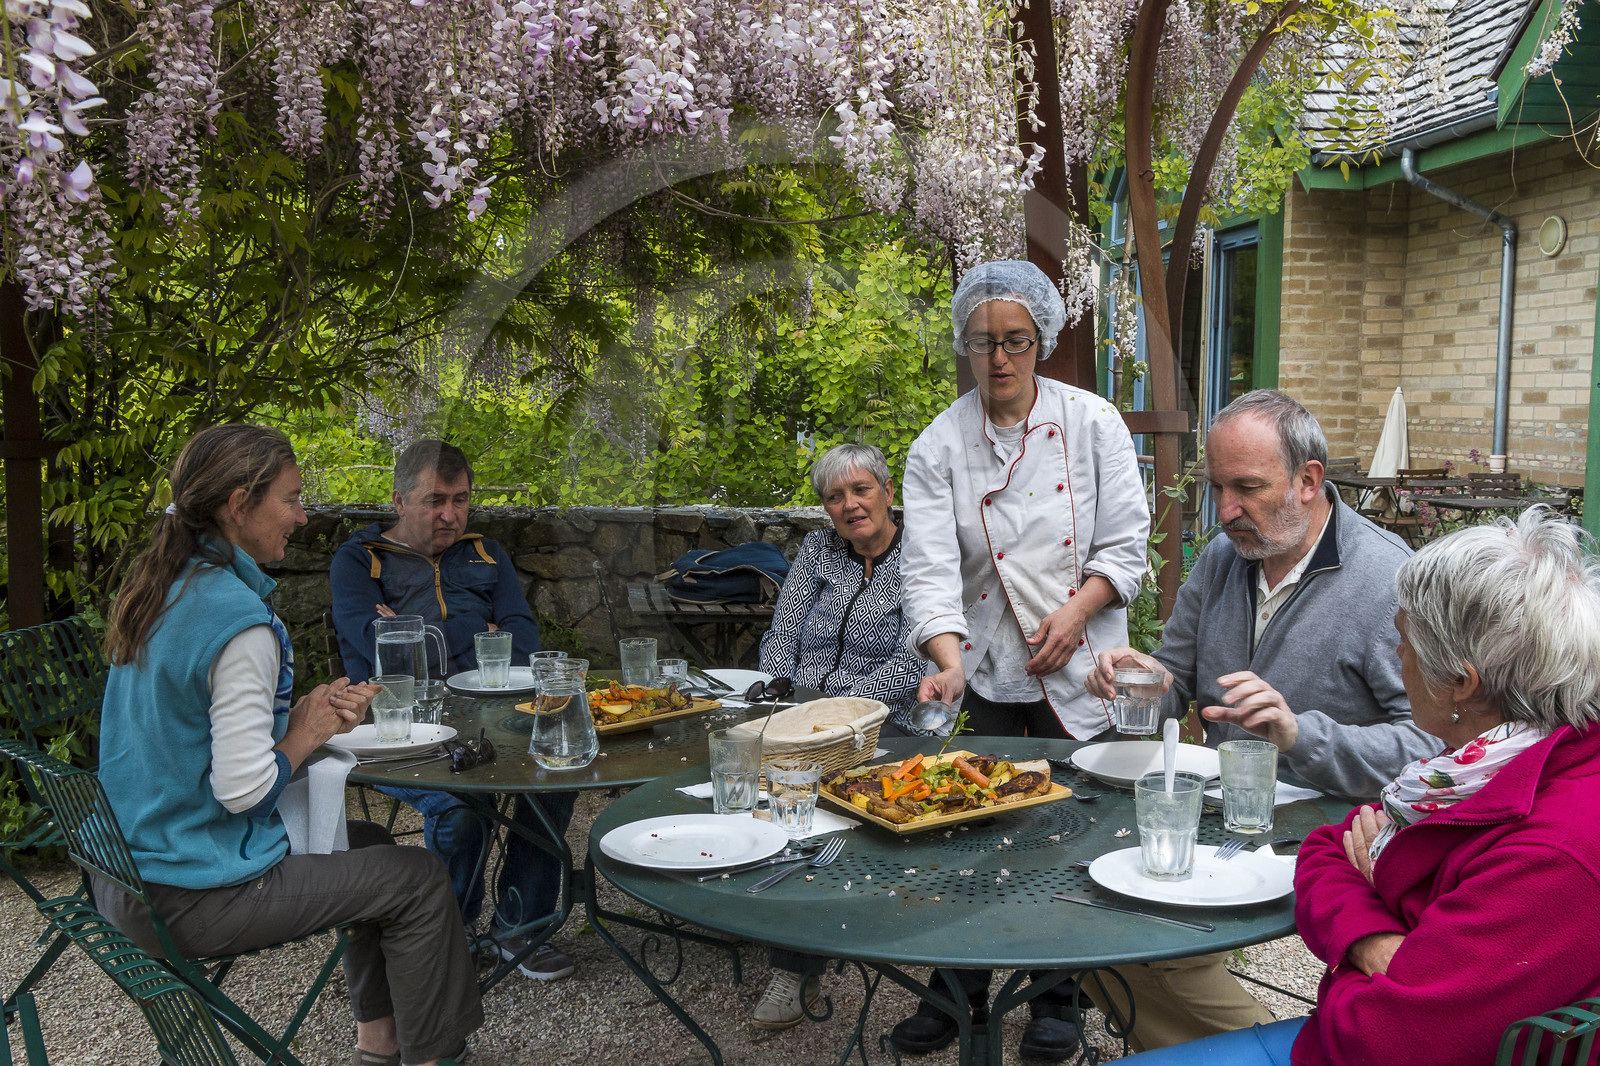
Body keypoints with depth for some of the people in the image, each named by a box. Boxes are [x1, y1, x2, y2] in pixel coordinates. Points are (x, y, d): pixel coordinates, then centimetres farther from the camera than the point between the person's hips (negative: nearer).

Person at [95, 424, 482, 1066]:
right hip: (187, 900, -10)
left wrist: (299, 716, 2)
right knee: (417, 878, 1)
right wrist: (305, 732, -7)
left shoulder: (157, 590, 5)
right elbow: (242, 788, -26)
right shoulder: (240, 621, -24)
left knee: (366, 844, 22)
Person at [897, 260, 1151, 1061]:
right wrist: (949, 659, -27)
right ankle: (959, 989, 26)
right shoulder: (939, 447, -2)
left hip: (1081, 672, 0)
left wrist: (1076, 611, -14)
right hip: (989, 674, 1)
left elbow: (1126, 543, 0)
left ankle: (1057, 997, 24)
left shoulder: (1092, 423, -1)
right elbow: (929, 568, -12)